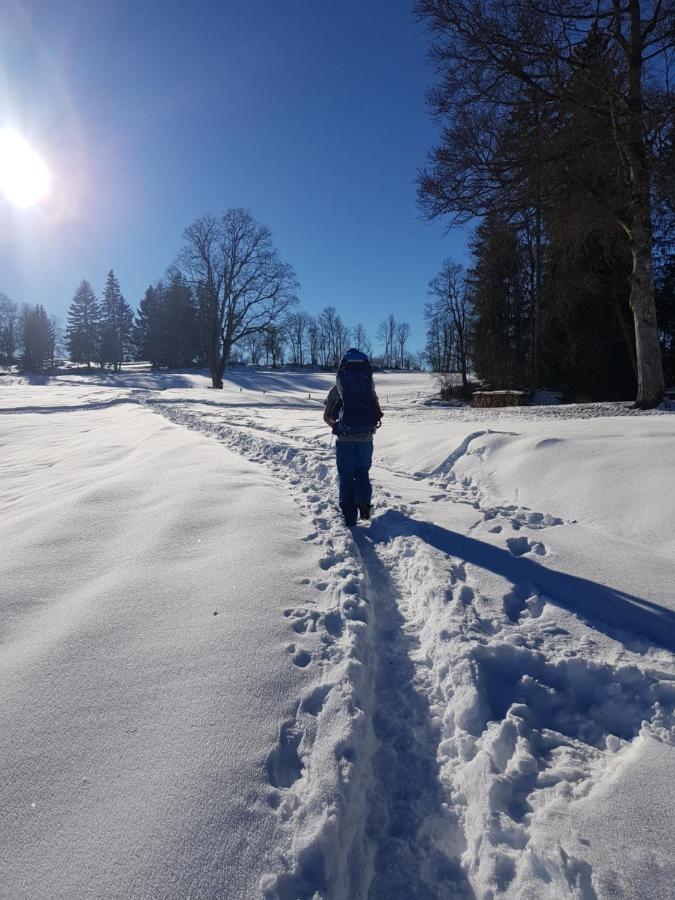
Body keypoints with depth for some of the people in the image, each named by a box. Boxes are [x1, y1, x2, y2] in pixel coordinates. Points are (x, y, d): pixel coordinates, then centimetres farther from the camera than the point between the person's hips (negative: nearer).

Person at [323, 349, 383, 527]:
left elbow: (326, 417, 5)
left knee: (346, 477, 10)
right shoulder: (370, 388, 5)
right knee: (362, 472, 22)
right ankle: (364, 503, 1)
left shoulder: (337, 389, 1)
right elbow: (379, 415, 9)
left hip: (344, 440, -1)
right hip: (366, 439, 1)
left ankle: (349, 518, 10)